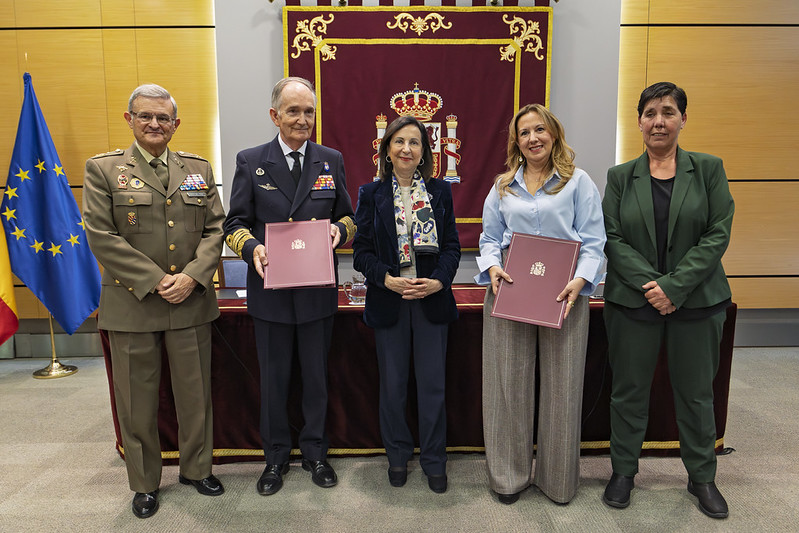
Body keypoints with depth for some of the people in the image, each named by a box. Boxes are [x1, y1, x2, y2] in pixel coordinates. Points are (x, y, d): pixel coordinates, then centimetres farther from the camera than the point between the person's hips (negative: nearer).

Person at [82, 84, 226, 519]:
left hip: (191, 303, 2)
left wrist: (192, 276, -11)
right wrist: (155, 281, -14)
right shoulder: (103, 169, 2)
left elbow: (215, 229, 5)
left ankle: (196, 468, 33)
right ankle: (145, 483, 30)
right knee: (137, 401, 10)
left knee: (196, 394, 12)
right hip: (132, 304, -2)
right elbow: (101, 236, -7)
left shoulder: (199, 169, 10)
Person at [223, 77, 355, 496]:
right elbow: (235, 223, 1)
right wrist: (252, 248, -20)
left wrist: (339, 229, -14)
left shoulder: (331, 160, 5)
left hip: (318, 290, 1)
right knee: (273, 378, 12)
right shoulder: (250, 161, 0)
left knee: (316, 375, 13)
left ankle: (315, 451, 33)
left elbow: (348, 217, 9)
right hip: (271, 288, -1)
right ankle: (276, 456, 32)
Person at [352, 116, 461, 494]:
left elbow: (452, 246, 4)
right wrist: (387, 279, -17)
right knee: (392, 385, 10)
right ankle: (398, 456, 31)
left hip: (433, 300, 1)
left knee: (432, 384, 7)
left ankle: (434, 460, 26)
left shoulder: (440, 191, 5)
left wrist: (438, 281, -13)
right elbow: (361, 251, -1)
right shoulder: (371, 194, 2)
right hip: (388, 301, 0)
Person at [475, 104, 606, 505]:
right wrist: (491, 267, -8)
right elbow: (490, 237, 12)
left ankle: (557, 478, 24)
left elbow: (592, 241, -1)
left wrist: (580, 280, -16)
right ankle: (509, 475, 22)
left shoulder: (577, 182, 5)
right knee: (508, 382, 5)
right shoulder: (503, 186, 14)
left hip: (562, 294, -2)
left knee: (561, 385, 6)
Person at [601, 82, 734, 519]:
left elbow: (718, 234, -6)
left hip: (696, 302, 0)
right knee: (629, 390, 10)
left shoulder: (708, 169, 2)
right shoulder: (620, 177, 4)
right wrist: (649, 285, -15)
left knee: (696, 392, 12)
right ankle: (623, 472, 28)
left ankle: (702, 477, 32)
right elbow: (612, 238, -2)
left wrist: (674, 286, -15)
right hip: (633, 301, 1)